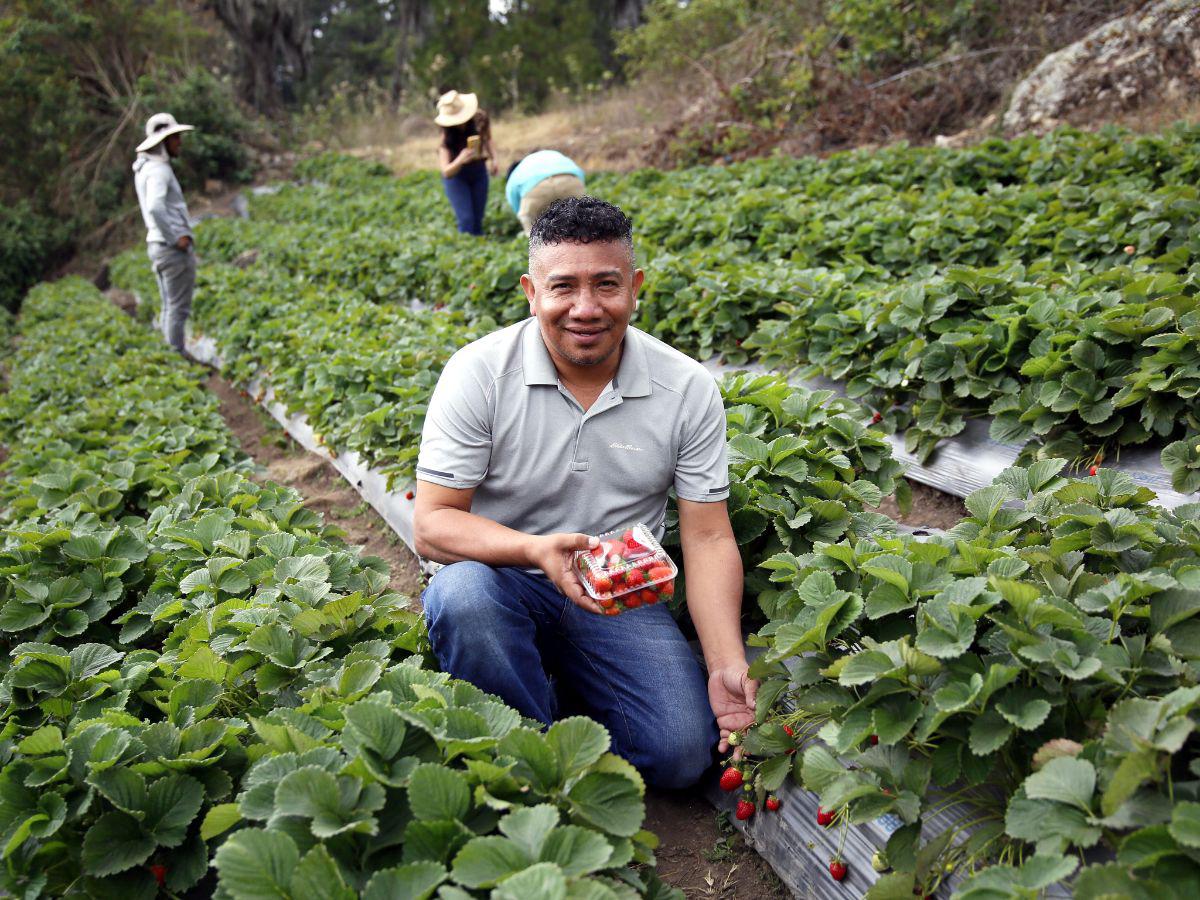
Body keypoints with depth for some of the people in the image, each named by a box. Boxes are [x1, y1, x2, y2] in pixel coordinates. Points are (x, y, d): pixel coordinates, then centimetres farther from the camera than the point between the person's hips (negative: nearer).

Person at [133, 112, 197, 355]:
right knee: (178, 308, -5)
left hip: (158, 244, 10)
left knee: (170, 307, 15)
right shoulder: (159, 170, -15)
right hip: (174, 248, -10)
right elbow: (155, 208, -31)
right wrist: (175, 239, -21)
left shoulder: (145, 167, 15)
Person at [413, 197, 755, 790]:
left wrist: (728, 665, -16)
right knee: (463, 596, -35)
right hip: (501, 580, -1)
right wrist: (535, 549, -33)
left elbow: (707, 538, -3)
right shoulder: (478, 373, -12)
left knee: (683, 755, -16)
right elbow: (432, 524, -13)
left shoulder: (688, 388, -6)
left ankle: (565, 685, 14)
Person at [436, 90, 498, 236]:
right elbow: (446, 172, -33)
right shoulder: (447, 137, -28)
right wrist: (460, 160, -51)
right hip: (456, 175, -3)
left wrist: (493, 159, -10)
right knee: (466, 221, -13)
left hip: (478, 171, 3)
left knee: (478, 220, 7)